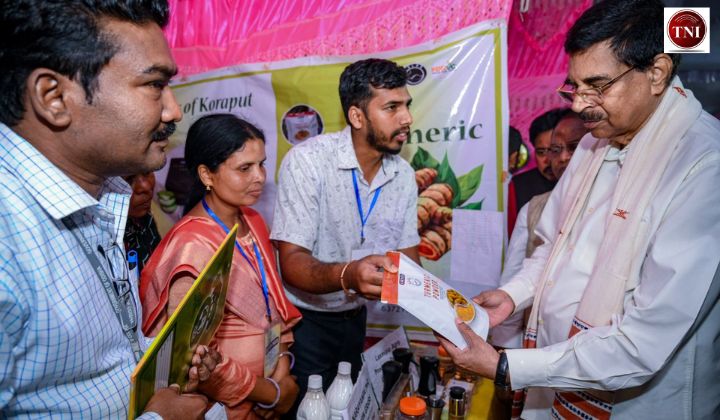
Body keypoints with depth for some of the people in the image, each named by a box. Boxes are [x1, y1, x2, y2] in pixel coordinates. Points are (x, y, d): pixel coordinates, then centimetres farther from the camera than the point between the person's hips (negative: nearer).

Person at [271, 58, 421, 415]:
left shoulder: (404, 175, -3)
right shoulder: (307, 161, -21)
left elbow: (408, 255, 1)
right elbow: (292, 263, -26)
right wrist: (348, 275, -45)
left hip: (354, 317, 6)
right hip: (304, 319, -5)